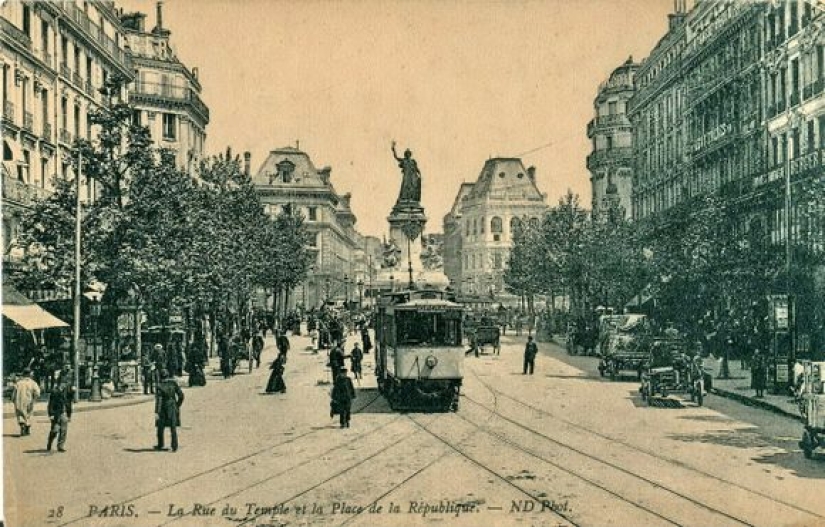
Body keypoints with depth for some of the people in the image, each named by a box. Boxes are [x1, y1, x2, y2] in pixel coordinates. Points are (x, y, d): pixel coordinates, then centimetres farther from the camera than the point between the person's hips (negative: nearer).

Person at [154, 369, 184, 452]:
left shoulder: (160, 385, -12)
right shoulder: (174, 383, -2)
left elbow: (158, 399, -17)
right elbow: (181, 395, -1)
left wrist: (156, 412, -18)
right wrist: (178, 405, 13)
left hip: (163, 408, -2)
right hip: (172, 408, 2)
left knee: (160, 427, 15)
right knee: (173, 428, 4)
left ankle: (160, 445, 27)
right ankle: (174, 447, -2)